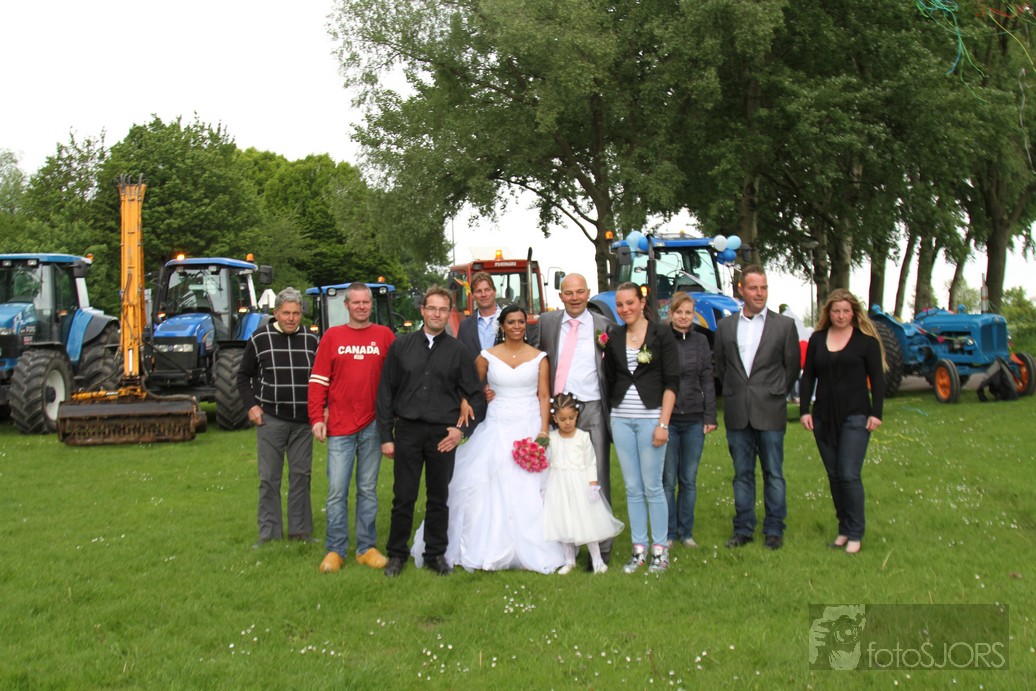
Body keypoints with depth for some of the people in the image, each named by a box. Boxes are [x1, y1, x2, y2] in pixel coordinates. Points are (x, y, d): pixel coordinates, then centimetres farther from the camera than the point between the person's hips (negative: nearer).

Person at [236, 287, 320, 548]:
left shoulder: (311, 340, 5)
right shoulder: (260, 338, 0)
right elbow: (243, 376, 8)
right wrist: (251, 405, -4)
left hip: (304, 420, 2)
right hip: (271, 418, -2)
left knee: (301, 475, 8)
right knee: (269, 477, 3)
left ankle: (300, 530, 18)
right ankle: (269, 532, 12)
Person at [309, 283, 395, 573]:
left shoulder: (385, 336, 5)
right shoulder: (331, 337, 5)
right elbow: (318, 381, 3)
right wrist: (317, 418, -3)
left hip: (372, 426, 1)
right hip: (339, 427, 0)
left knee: (368, 489, 9)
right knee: (337, 490, 0)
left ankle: (366, 548, 18)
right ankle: (335, 550, 11)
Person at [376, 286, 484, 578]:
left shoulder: (458, 351, 6)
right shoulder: (401, 346, 5)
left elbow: (474, 394, 9)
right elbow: (385, 392, 5)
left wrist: (461, 428, -3)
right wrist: (386, 436, 0)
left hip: (443, 434, 0)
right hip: (407, 431, 0)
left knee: (438, 498, 9)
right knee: (403, 497, 3)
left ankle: (436, 554, 22)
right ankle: (397, 554, 18)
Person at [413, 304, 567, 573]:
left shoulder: (539, 358, 5)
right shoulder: (487, 357, 5)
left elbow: (544, 396, 1)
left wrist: (543, 430, -8)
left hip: (529, 429, 0)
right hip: (496, 429, 1)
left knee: (529, 491, -2)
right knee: (490, 489, -1)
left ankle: (531, 550, 8)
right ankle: (490, 549, 9)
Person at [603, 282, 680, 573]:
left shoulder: (661, 334, -3)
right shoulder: (613, 337, 9)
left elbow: (671, 381, -6)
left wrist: (663, 423, -12)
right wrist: (609, 416, 7)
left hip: (650, 417, -4)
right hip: (621, 419, 4)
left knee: (652, 486, -1)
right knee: (632, 488, 8)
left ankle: (660, 549, 11)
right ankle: (639, 548, 16)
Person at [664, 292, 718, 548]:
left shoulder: (701, 341, 7)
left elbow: (707, 380, 8)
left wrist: (710, 416, 3)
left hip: (694, 421, 3)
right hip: (666, 419, -3)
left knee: (689, 480, 10)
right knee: (668, 480, 3)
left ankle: (686, 532, 21)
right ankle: (668, 533, 15)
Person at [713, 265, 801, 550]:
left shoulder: (784, 325, 1)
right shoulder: (725, 326, 7)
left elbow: (792, 367, 5)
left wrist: (777, 395, 4)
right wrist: (734, 393, 8)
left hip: (770, 412, -2)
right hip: (737, 413, 2)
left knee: (773, 473, 4)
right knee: (742, 473, 9)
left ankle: (774, 530, 14)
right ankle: (743, 529, 18)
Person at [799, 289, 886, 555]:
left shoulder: (866, 340, -1)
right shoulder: (817, 339, 8)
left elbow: (877, 379, -1)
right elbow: (808, 376, 9)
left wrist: (876, 413, -8)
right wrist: (804, 410, 1)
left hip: (855, 417, -4)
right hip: (824, 417, 4)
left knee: (849, 475, -9)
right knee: (834, 475, 8)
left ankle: (855, 533, 2)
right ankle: (843, 528, 19)